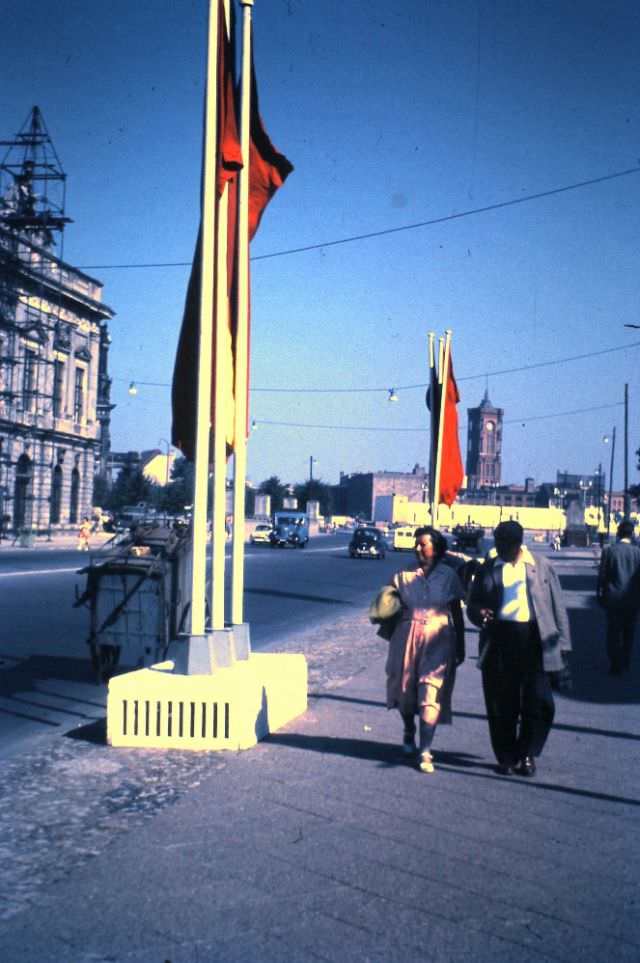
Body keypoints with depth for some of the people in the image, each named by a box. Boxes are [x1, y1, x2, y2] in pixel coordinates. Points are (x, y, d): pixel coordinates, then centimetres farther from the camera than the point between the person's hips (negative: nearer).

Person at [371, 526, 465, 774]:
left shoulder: (448, 576, -1)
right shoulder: (403, 575, 1)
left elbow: (457, 614, 5)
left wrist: (460, 647, 7)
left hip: (438, 641, -2)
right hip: (407, 639, 2)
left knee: (430, 696, -8)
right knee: (405, 690, 15)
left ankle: (425, 752, -7)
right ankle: (409, 732, 43)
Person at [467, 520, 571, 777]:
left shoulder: (541, 566, 6)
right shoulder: (488, 569, 10)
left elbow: (557, 605, 7)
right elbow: (473, 604, 14)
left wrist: (562, 641, 1)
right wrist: (479, 614, -10)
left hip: (535, 641, -1)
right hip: (499, 642, 1)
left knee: (539, 702, -5)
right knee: (501, 705, 5)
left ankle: (527, 754, 14)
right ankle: (507, 756, 19)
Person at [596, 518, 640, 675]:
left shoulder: (608, 551, -11)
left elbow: (602, 575, -7)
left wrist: (600, 593, 6)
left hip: (613, 599, -2)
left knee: (614, 633, 7)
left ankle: (616, 666, 8)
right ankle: (625, 663, 28)